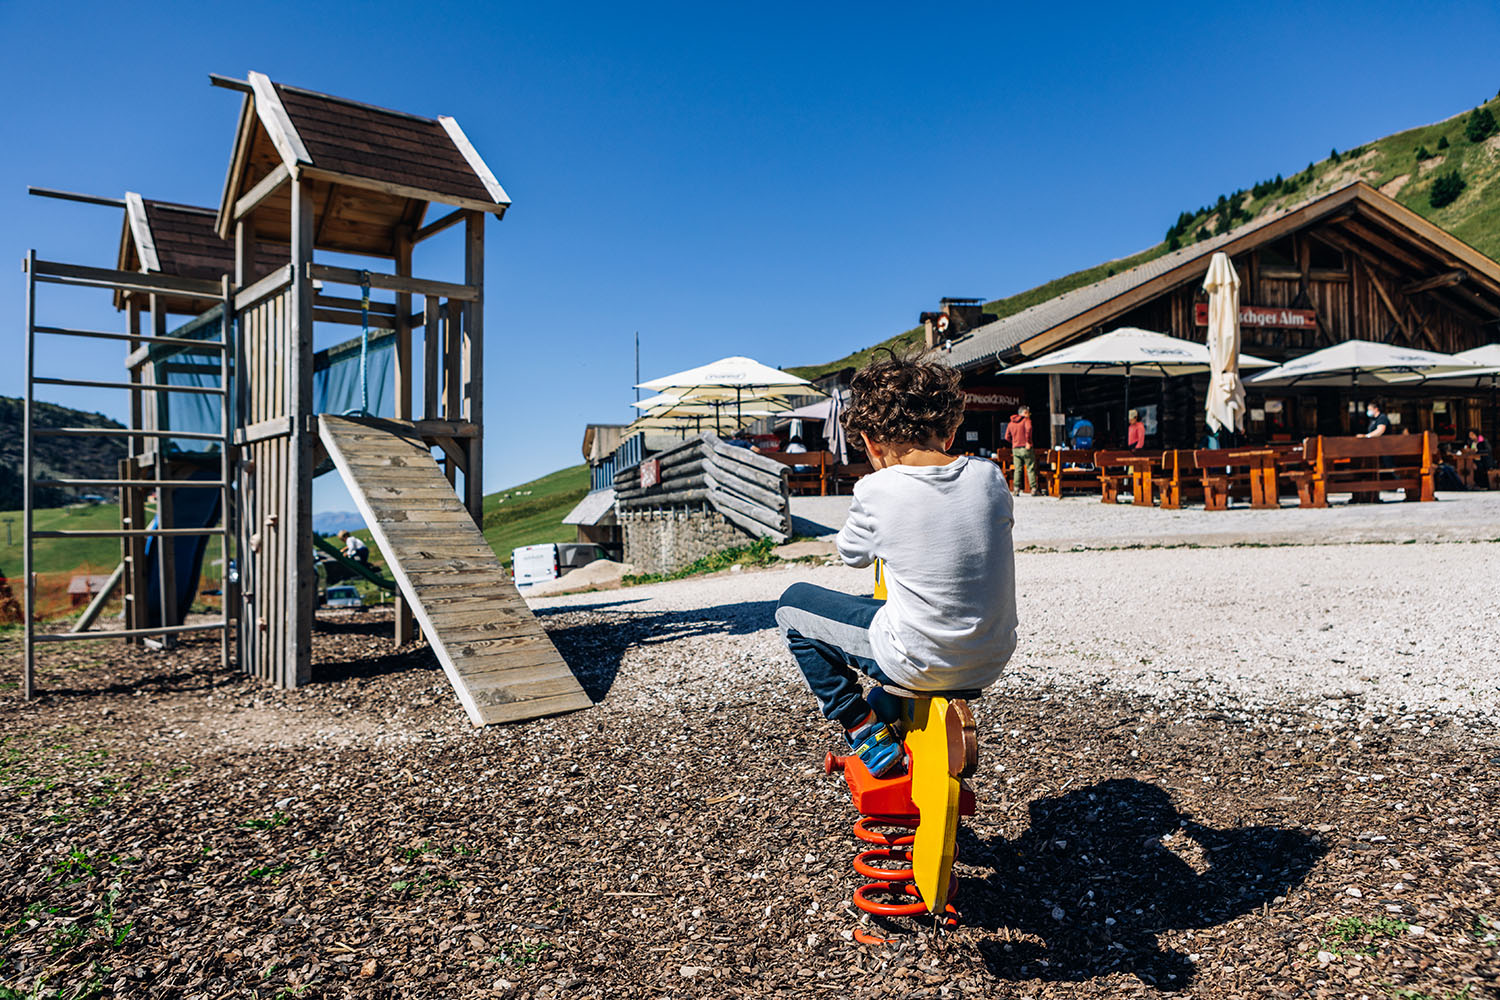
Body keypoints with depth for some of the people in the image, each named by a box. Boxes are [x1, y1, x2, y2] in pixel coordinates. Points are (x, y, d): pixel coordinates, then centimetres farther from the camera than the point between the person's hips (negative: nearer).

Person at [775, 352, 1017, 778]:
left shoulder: (876, 491, -15)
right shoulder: (989, 476, -4)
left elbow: (851, 554, 5)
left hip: (917, 665, -5)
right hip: (991, 662, 6)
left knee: (793, 603, 14)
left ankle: (864, 731, 15)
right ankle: (885, 716, 44)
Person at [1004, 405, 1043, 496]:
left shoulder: (1010, 423, 14)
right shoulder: (1026, 420, -3)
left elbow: (1007, 437, 12)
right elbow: (1028, 428, -23)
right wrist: (1028, 442, -18)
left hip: (1015, 449, 5)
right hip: (1026, 448, -5)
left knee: (1017, 469, 7)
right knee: (1031, 469, 0)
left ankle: (1016, 489, 0)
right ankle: (1034, 489, -2)